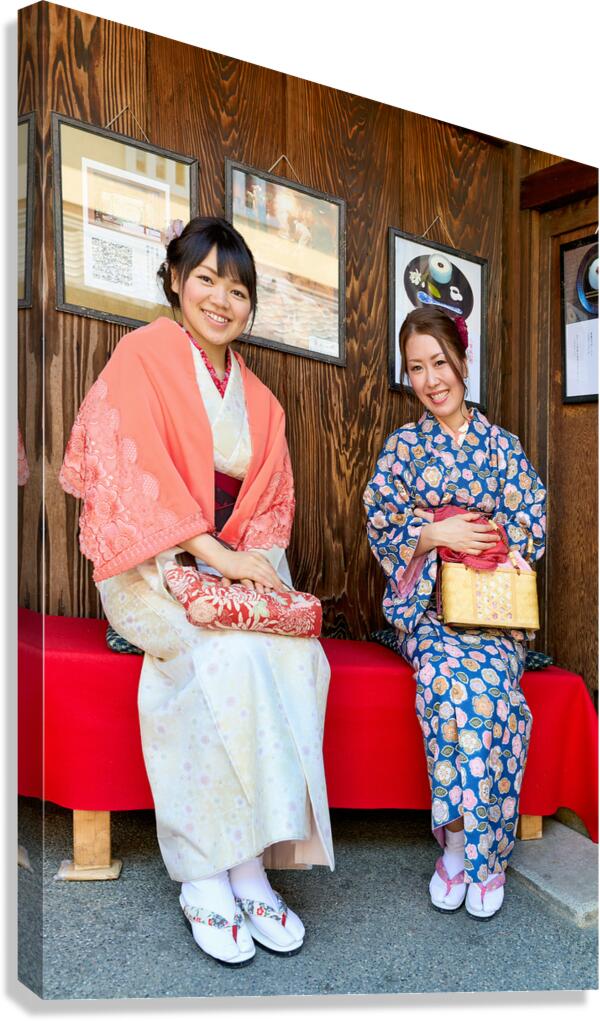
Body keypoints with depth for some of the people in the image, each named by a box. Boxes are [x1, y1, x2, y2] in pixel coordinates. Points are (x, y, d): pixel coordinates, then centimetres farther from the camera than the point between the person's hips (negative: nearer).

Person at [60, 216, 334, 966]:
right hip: (151, 563, -4)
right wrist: (216, 554, -19)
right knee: (232, 654, -32)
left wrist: (255, 556, -8)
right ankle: (206, 876, -18)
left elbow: (274, 502, 14)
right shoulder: (142, 356, -1)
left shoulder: (258, 399, 17)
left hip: (237, 565, 5)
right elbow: (136, 479, -12)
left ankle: (250, 860, -16)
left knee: (299, 655, -25)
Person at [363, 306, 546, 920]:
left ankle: (464, 842, -14)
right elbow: (380, 531, 3)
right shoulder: (402, 447, 9)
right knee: (452, 676, -30)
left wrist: (469, 537, -8)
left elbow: (532, 533, 5)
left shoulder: (502, 446, 9)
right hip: (425, 605, 0)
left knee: (483, 680, -30)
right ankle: (470, 846, -15)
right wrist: (436, 535, -13)